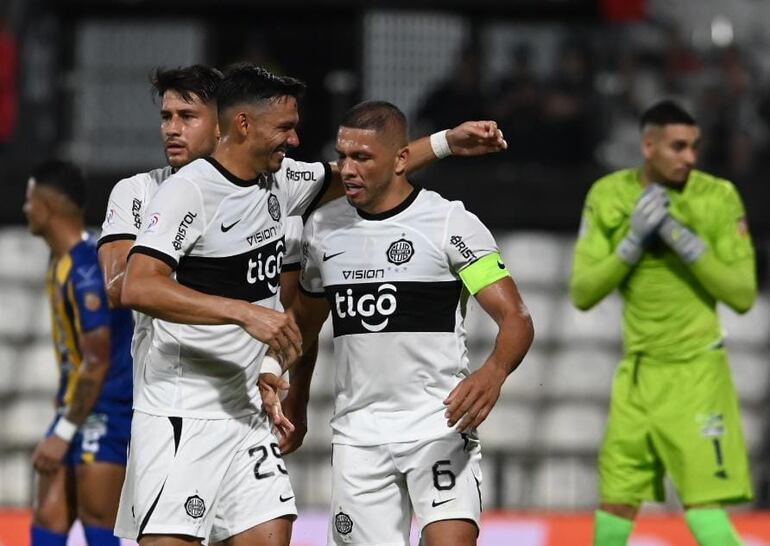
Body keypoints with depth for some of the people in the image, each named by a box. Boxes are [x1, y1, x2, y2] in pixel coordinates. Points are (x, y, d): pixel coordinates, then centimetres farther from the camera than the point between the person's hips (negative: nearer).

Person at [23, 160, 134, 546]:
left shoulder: (86, 271, -20)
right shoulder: (60, 261, 10)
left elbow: (96, 363, -22)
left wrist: (64, 432, -21)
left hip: (106, 412, -9)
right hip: (77, 408, 9)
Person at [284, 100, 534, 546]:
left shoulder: (451, 222, -7)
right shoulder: (323, 228, 9)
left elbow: (516, 319, -12)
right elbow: (306, 320, 26)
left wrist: (492, 375, -32)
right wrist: (293, 407, 25)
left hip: (440, 425, -5)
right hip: (358, 434, 5)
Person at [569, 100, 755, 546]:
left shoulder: (719, 197, -8)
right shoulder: (609, 196, 0)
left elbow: (744, 296, -10)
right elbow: (582, 294, -2)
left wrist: (686, 241, -21)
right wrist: (633, 241, -16)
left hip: (696, 372, -4)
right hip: (638, 371, 4)